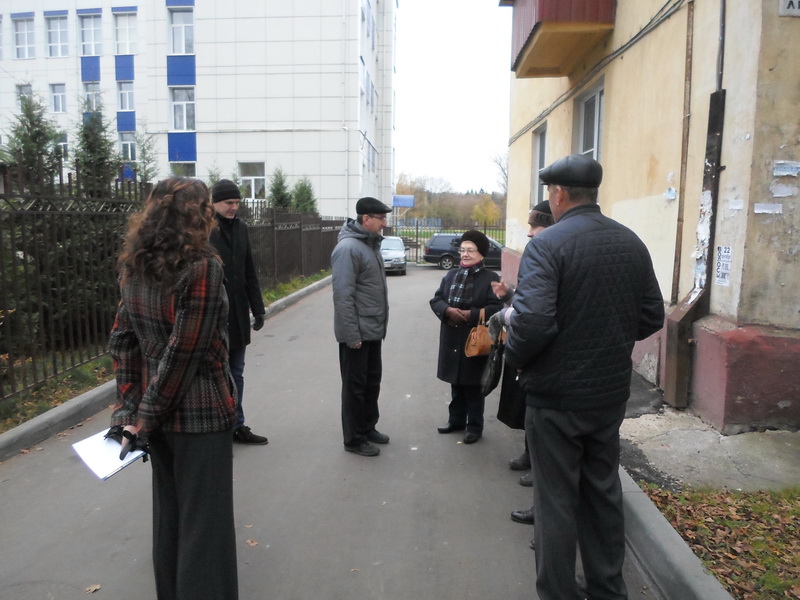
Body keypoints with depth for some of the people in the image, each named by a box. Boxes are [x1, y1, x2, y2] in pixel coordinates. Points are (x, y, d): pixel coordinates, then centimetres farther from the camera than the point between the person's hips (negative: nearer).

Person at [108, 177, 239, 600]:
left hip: (158, 413, 7)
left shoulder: (134, 266, 4)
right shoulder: (203, 268, -19)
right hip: (200, 412, -7)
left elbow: (121, 340, 4)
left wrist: (129, 407, 5)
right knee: (203, 519, 7)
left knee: (168, 513, 22)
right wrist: (145, 418, -12)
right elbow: (184, 353, -20)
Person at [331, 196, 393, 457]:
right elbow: (342, 294, -22)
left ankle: (368, 428, 33)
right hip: (357, 333, -9)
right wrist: (352, 334, -22)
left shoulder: (371, 243, 10)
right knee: (355, 385, 4)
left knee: (372, 380, 18)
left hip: (373, 330, 9)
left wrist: (379, 324, 16)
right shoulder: (349, 248, -19)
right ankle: (354, 439, 17)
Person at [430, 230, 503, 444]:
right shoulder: (451, 275, 11)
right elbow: (436, 299, 6)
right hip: (452, 340, 5)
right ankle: (456, 420, 33)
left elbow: (495, 309, -14)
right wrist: (448, 310, -14)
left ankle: (475, 426, 19)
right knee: (456, 383, 18)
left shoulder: (491, 278, -7)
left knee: (474, 386, 6)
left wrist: (470, 315, -22)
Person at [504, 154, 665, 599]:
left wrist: (516, 358, -10)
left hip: (557, 395, -6)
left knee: (557, 500, 8)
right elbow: (653, 317, 7)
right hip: (611, 391, 6)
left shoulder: (547, 244, -17)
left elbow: (533, 321, -28)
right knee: (604, 492, 21)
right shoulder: (631, 243, 3)